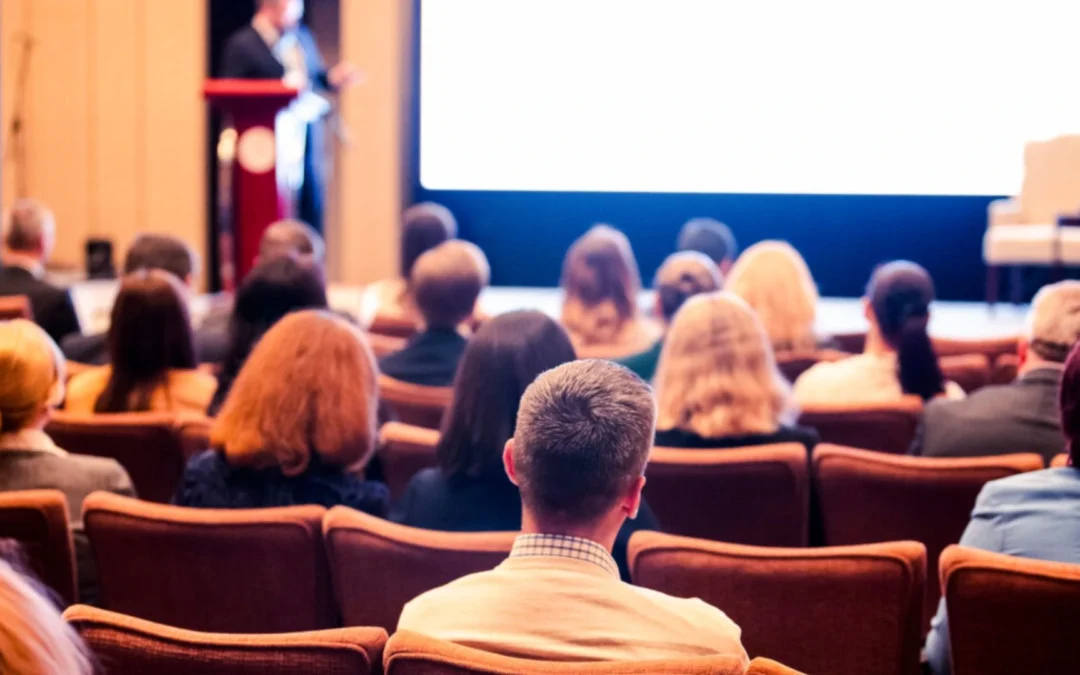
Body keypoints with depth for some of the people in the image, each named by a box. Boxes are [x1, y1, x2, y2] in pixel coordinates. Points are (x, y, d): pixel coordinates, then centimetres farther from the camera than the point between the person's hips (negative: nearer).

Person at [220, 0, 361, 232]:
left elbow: (316, 76, 20)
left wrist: (333, 78, -3)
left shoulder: (303, 37, 12)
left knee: (313, 209, 9)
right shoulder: (242, 44, -8)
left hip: (307, 141, 6)